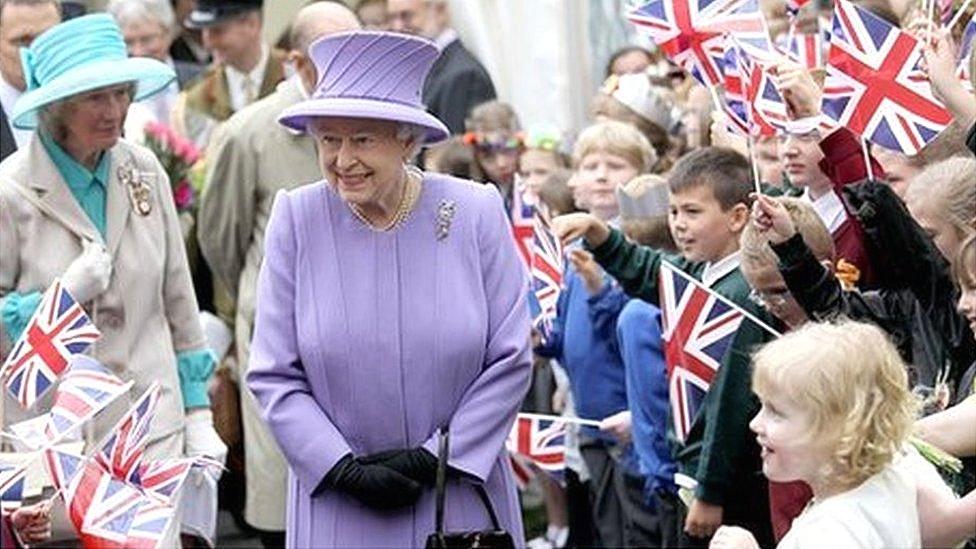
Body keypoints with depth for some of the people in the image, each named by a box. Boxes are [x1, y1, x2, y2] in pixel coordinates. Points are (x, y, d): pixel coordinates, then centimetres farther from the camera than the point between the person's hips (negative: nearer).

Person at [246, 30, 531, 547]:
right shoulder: (295, 219, -3)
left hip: (460, 495, 0)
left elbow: (510, 360, -1)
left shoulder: (474, 212, -4)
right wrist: (343, 468, -10)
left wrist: (436, 457, -7)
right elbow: (273, 375, -1)